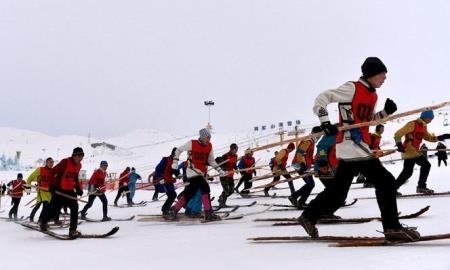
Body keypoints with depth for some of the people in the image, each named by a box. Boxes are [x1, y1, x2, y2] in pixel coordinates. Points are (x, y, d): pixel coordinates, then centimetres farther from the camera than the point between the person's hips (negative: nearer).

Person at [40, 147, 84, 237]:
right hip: (59, 189, -6)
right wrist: (52, 184, -22)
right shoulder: (65, 162, -16)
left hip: (70, 190, 7)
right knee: (55, 210, -2)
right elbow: (52, 172, -15)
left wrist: (78, 188, 9)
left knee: (74, 208, -3)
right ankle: (44, 222, 24)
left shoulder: (78, 165, 7)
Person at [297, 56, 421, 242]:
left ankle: (309, 216, 26)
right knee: (385, 181, -11)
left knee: (338, 190, 15)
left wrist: (386, 112, 9)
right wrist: (325, 122, -23)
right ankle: (392, 227, -5)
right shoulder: (352, 88, -9)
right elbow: (321, 98, -11)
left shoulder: (372, 95, 18)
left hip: (359, 146, 10)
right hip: (352, 145, -10)